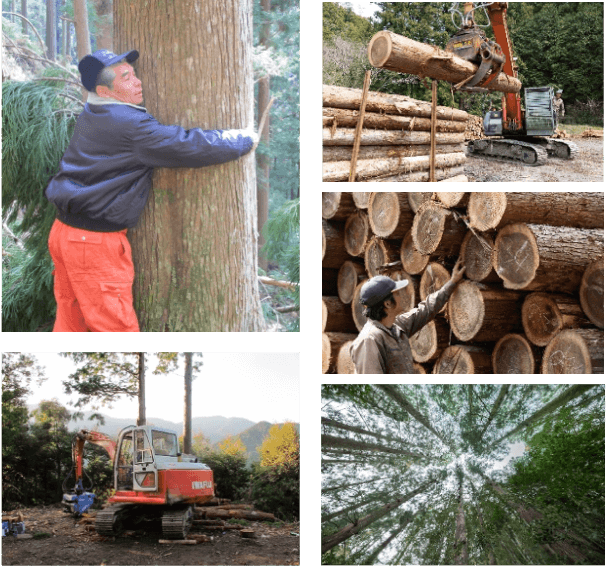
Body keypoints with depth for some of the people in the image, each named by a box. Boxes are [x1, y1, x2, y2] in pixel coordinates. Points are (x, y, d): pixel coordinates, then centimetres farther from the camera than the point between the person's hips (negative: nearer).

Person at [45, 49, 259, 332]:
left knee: (71, 321, 15)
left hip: (64, 232, 9)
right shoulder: (130, 126, -19)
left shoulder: (91, 115, 10)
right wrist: (246, 139, -2)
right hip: (94, 241, -9)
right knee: (116, 324, -1)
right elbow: (194, 147, -18)